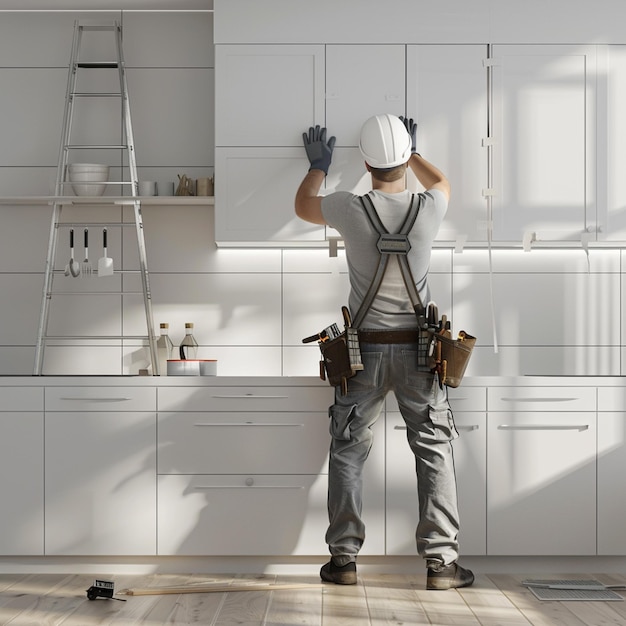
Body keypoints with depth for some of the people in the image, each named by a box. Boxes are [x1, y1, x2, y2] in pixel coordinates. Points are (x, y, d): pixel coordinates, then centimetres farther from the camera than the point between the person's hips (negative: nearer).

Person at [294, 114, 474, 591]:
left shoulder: (351, 210, -10)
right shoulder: (429, 209, -7)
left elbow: (304, 204, 14)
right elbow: (442, 183, 20)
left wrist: (319, 165, 31)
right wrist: (411, 152, 35)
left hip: (365, 350, 0)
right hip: (418, 350, 1)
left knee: (348, 452, 10)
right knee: (435, 452, 6)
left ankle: (344, 558, 10)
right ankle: (441, 562, 4)